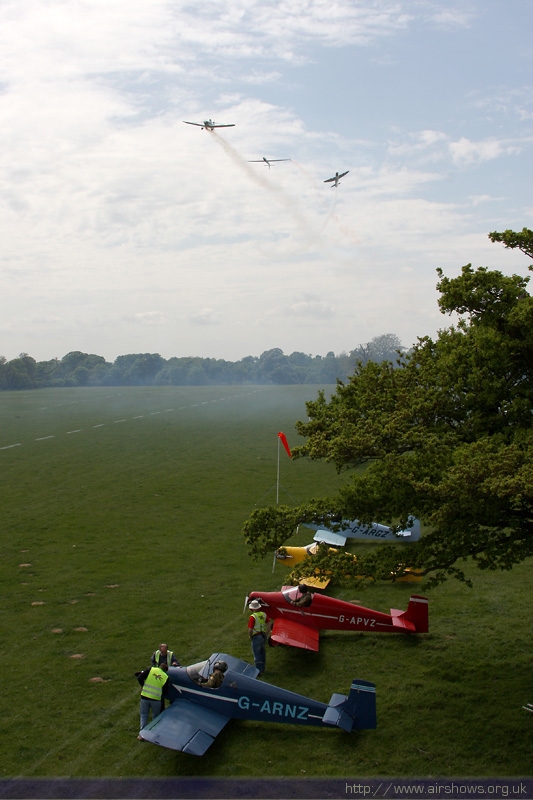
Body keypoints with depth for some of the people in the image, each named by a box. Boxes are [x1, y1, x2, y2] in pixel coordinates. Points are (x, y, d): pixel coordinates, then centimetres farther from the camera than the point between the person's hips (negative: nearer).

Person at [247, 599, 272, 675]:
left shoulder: (253, 617, -22)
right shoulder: (263, 614, -1)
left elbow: (250, 630, -24)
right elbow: (270, 623, 5)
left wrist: (250, 636, -5)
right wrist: (266, 633, 11)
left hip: (256, 637, -7)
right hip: (263, 636, 7)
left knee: (257, 654, 4)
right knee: (262, 652, 22)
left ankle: (259, 671, 9)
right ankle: (262, 668, 35)